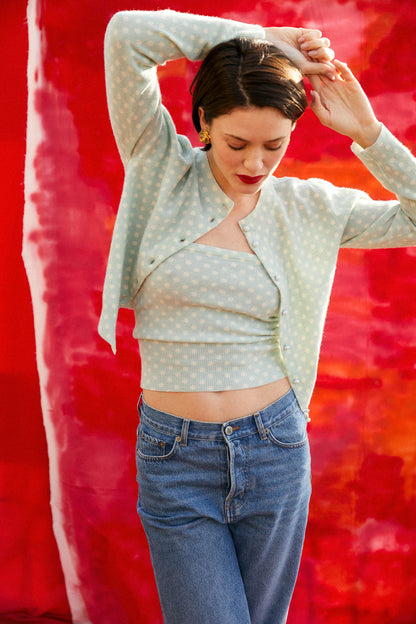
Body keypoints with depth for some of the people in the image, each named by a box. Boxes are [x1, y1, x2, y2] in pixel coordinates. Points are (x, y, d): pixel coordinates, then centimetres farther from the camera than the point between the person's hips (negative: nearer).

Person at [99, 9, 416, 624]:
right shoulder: (162, 171, -4)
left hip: (276, 450, 2)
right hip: (174, 456, -2)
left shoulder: (308, 207, 2)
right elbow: (127, 34, -15)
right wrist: (258, 37, -10)